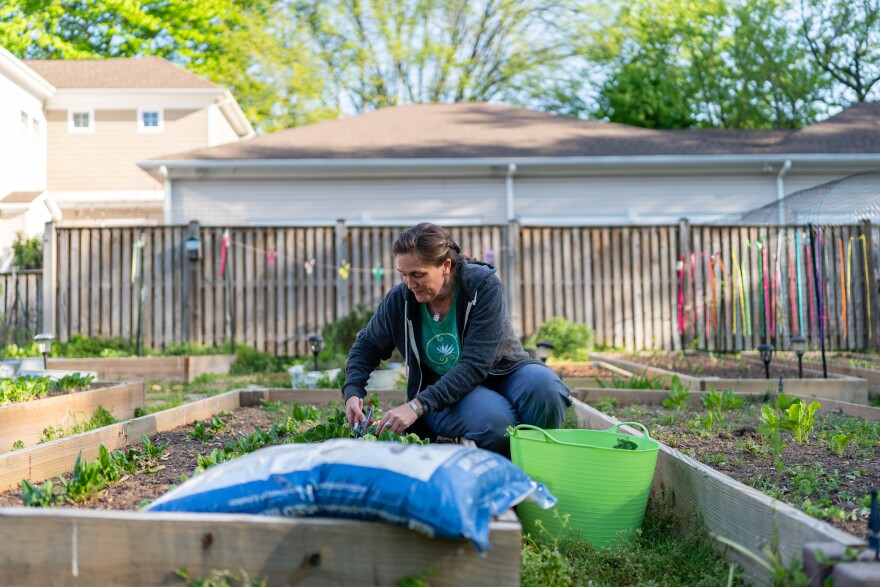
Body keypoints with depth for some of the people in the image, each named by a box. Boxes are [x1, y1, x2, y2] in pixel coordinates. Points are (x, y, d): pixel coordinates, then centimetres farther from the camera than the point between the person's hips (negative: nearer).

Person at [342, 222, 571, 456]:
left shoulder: (483, 286, -20)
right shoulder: (400, 299, -10)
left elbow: (475, 364, -27)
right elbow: (367, 345, 10)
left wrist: (417, 406, -33)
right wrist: (352, 391, -9)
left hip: (500, 373, 0)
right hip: (443, 389, 0)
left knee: (543, 383, -35)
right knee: (494, 419, -36)